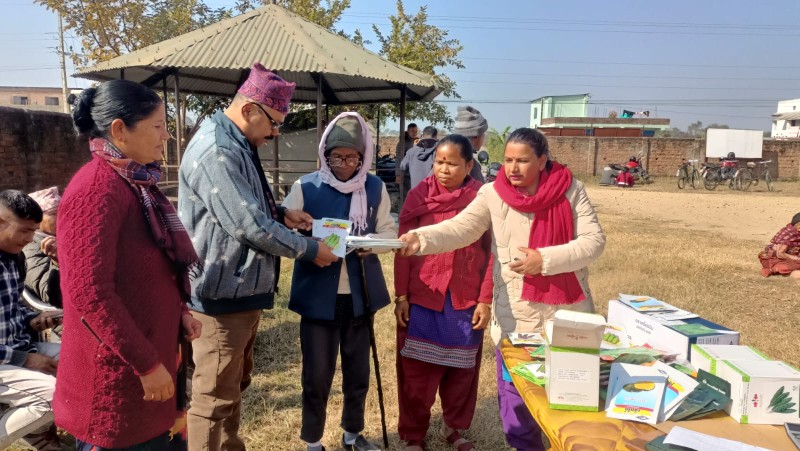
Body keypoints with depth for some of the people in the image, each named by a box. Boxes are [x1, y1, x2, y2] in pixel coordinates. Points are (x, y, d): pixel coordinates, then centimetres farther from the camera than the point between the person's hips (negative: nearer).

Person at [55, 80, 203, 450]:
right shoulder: (96, 190, -21)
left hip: (154, 349, 9)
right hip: (117, 371, -9)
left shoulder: (137, 182, 9)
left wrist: (178, 310, 6)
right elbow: (89, 294, -25)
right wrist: (146, 365, -21)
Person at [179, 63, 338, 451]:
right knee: (215, 396, 3)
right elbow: (248, 225, -26)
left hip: (242, 289, 11)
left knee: (235, 384, 24)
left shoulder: (238, 144, 12)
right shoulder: (216, 151, -23)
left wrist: (280, 213, 4)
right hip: (222, 294, -11)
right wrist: (309, 250, -14)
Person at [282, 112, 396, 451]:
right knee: (317, 375, 5)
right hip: (318, 295, -3)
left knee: (358, 371, 16)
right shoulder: (305, 187, -8)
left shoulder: (375, 188, 1)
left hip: (359, 294, 3)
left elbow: (388, 231, 7)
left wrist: (371, 242, -15)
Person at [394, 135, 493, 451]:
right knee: (417, 370, 7)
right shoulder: (418, 197, -3)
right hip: (422, 297, 0)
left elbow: (491, 253, -2)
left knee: (461, 368, 14)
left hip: (465, 299, 1)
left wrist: (485, 300, -4)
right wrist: (401, 296, -4)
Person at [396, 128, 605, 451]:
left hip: (567, 310, 0)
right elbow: (459, 229, -18)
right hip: (516, 315, 0)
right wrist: (420, 239, -36)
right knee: (515, 395, 12)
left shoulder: (570, 190, -6)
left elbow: (594, 241, -8)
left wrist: (546, 259, -19)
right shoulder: (493, 195, -6)